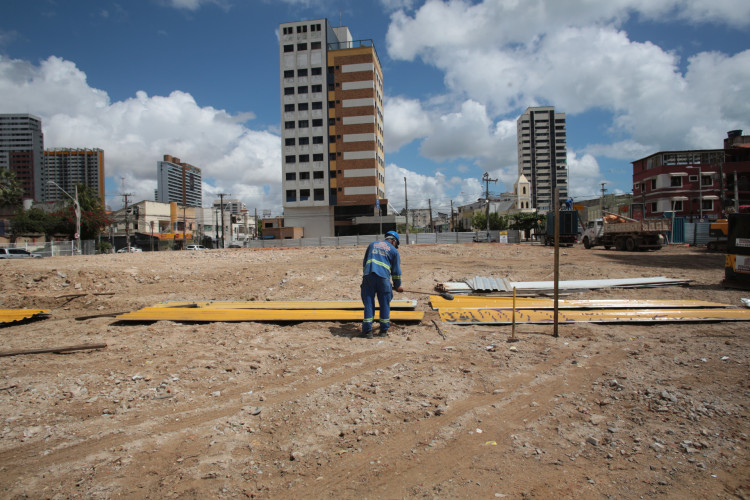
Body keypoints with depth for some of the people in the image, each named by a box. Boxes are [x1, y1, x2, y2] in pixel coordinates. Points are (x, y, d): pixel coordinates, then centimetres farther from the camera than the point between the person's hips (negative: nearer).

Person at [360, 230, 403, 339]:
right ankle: (384, 330, 14)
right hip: (383, 277, -2)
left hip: (368, 276, 2)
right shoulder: (394, 251, 16)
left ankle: (367, 330, 0)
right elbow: (396, 271, 15)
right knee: (384, 304, 9)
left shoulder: (372, 244, 26)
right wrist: (397, 286, 26)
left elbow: (364, 263, 26)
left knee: (368, 304, 3)